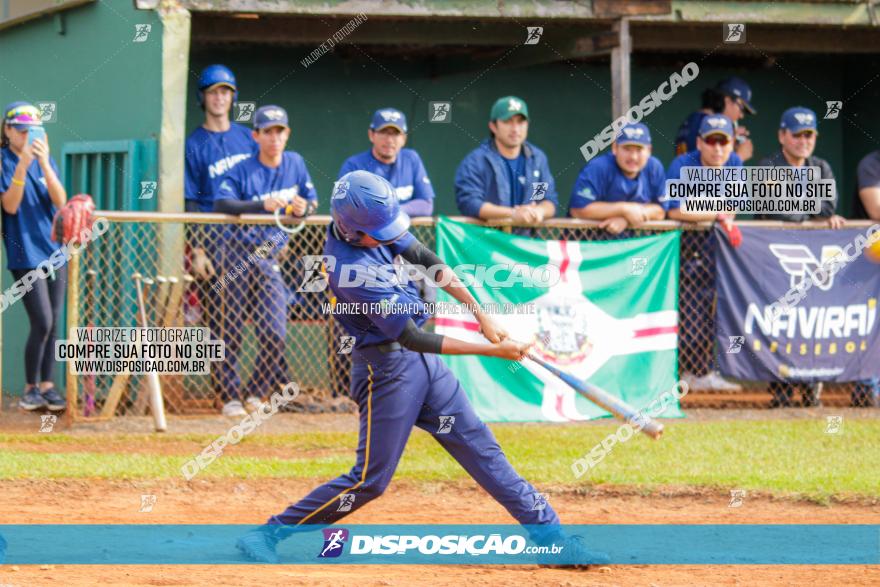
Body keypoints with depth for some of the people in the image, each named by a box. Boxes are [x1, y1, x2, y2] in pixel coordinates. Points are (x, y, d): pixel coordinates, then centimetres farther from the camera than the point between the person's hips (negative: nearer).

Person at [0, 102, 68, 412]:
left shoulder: (46, 161, 9)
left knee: (52, 325, 5)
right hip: (26, 255, -5)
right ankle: (31, 389, 0)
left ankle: (47, 386, 12)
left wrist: (44, 163, -17)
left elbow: (60, 201, -4)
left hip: (55, 251, 5)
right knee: (42, 323, -12)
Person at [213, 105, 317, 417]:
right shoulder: (243, 170, -9)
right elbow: (221, 203, -23)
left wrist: (304, 208, -11)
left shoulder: (295, 163, 7)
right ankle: (231, 396, 8)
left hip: (270, 259, 3)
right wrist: (262, 205, -35)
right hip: (239, 255, -3)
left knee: (275, 333, -5)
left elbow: (312, 200, 14)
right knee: (233, 330, -1)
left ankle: (256, 394, 13)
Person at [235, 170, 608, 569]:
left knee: (480, 447, 9)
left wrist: (480, 314, -3)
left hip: (420, 359, 8)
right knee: (370, 479, -5)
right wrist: (494, 351, -21)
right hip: (387, 367, -8)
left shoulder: (373, 226, -5)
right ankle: (267, 535, 4)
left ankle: (549, 537, 13)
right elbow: (412, 338, -25)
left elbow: (427, 261, 6)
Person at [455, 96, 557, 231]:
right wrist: (513, 213, -23)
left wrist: (539, 211, -13)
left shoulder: (538, 158, 14)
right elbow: (469, 203, -14)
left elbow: (551, 201, 12)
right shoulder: (475, 161, -3)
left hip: (526, 240, 3)